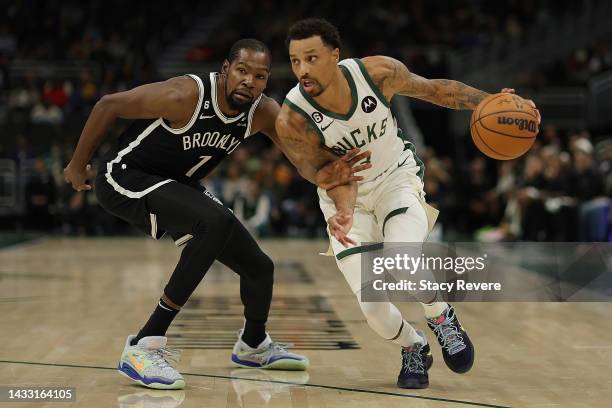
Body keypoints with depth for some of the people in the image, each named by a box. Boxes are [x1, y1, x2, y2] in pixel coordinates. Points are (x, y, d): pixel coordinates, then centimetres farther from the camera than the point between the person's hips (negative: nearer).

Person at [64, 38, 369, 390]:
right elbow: (109, 105, -20)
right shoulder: (186, 95, -29)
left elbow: (303, 153, -18)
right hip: (125, 177, -7)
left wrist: (322, 174, -43)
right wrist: (78, 166, -10)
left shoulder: (263, 112, -10)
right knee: (216, 222, -34)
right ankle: (144, 346, -31)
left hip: (178, 186, 7)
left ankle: (254, 345, 40)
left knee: (259, 267, 7)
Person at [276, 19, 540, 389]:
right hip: (347, 198, 1)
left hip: (396, 178, 0)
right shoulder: (292, 120, -26)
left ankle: (441, 317, 4)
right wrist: (344, 212, -43)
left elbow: (433, 88, -5)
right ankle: (414, 348, 24)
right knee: (372, 306, -10)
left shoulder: (377, 72, -23)